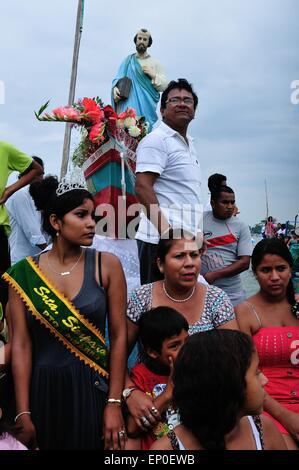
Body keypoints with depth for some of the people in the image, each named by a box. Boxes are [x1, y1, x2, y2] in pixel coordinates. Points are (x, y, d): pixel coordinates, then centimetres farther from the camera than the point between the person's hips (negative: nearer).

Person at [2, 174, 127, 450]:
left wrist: (115, 403, -7)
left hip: (94, 388, 0)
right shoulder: (23, 274, -2)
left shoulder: (107, 265, -4)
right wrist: (23, 413, -6)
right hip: (42, 390, 1)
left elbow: (119, 335, -4)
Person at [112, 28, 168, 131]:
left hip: (145, 107, -1)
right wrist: (115, 88, -10)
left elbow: (165, 86, 8)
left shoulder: (155, 63, 15)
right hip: (126, 106, 1)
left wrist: (153, 75, -6)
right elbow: (117, 79, 11)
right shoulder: (127, 61, 18)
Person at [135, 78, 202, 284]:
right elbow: (142, 187, -17)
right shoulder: (156, 140, -7)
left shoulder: (189, 144, 22)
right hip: (161, 238, -9)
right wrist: (165, 229, -23)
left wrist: (197, 234, 21)